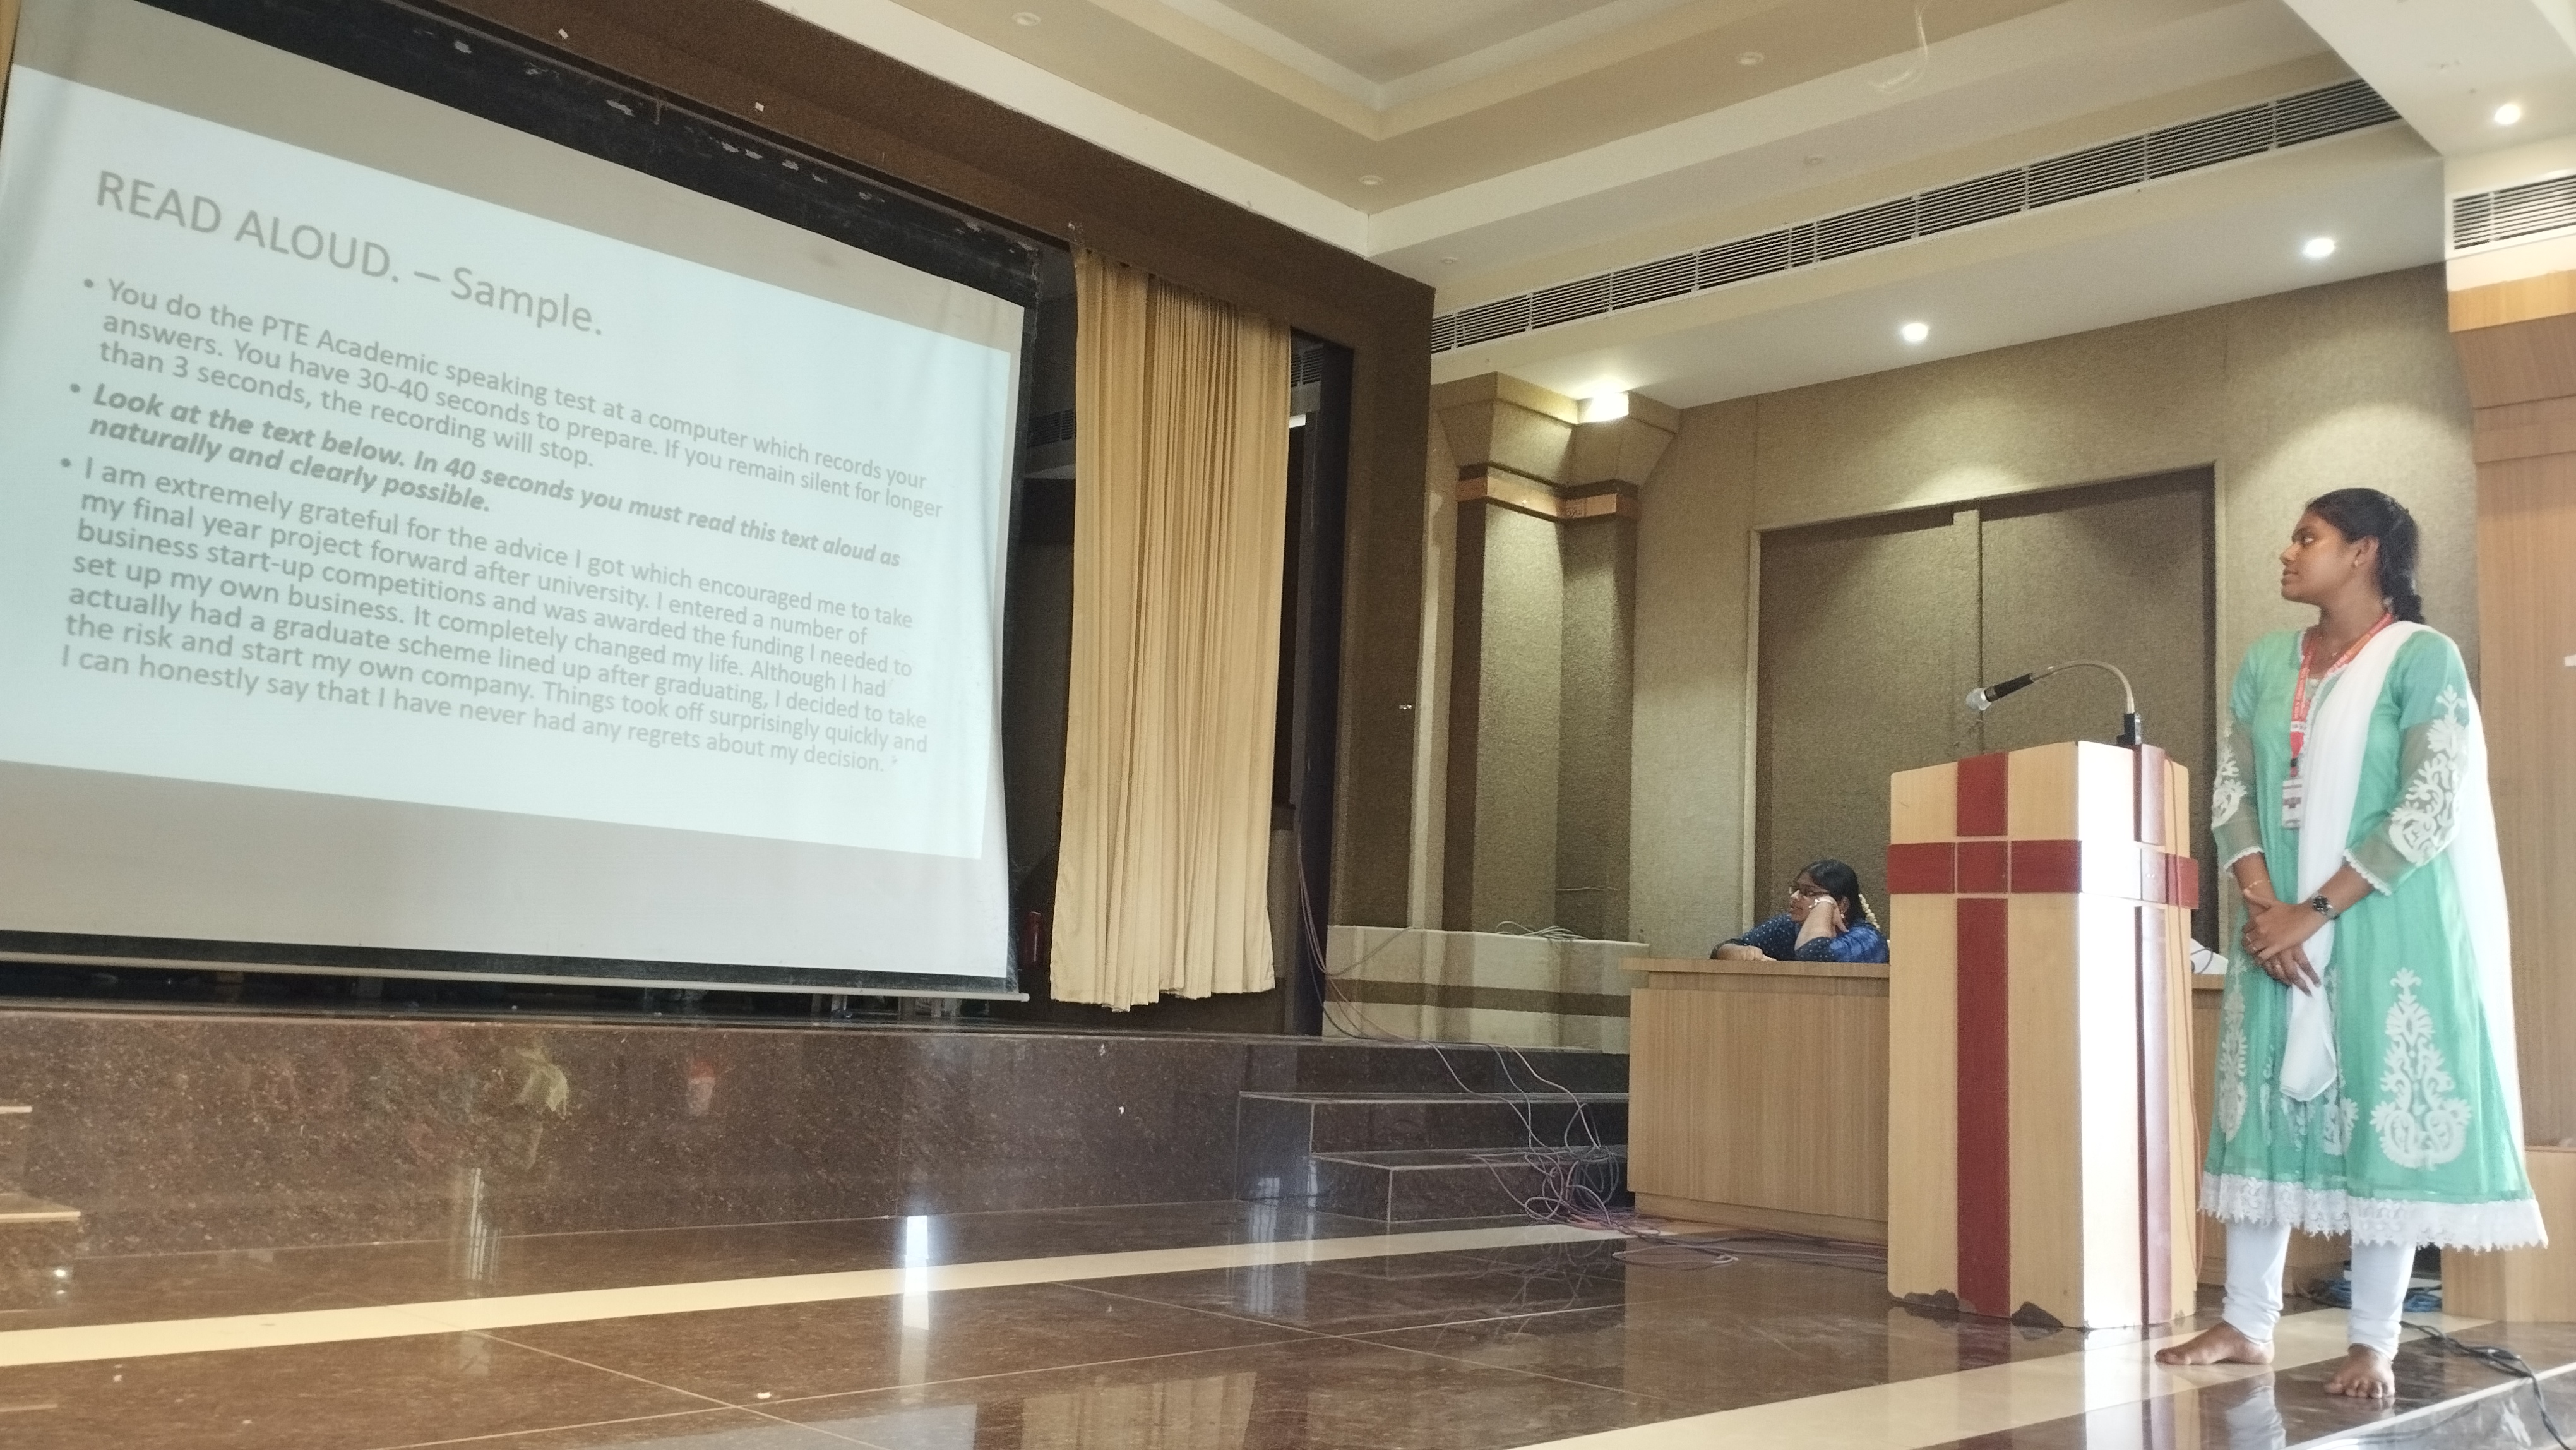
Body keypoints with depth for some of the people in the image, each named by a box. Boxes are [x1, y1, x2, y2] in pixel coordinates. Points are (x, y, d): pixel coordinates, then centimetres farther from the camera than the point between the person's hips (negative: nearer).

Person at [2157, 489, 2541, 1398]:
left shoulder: (2422, 658, -6)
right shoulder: (2265, 664, 10)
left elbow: (2432, 810, -13)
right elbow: (2231, 792, 6)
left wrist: (2315, 911, -16)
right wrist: (2264, 906, -10)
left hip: (2384, 926, -5)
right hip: (2279, 924, 5)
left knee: (2385, 1117, 0)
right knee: (2264, 1111, 6)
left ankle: (2373, 1343, 10)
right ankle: (2247, 1324, 14)